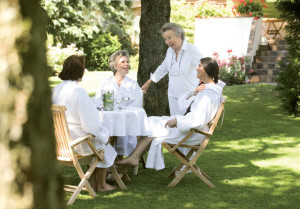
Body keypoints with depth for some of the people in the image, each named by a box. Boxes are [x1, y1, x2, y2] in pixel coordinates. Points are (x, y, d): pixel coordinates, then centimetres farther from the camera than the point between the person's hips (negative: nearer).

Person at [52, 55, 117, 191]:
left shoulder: (55, 91, 1)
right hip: (76, 143, -8)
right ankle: (101, 185, 32)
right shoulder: (79, 92, -23)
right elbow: (89, 124, -20)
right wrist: (104, 135, -2)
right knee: (102, 142, 21)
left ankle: (94, 183, 37)